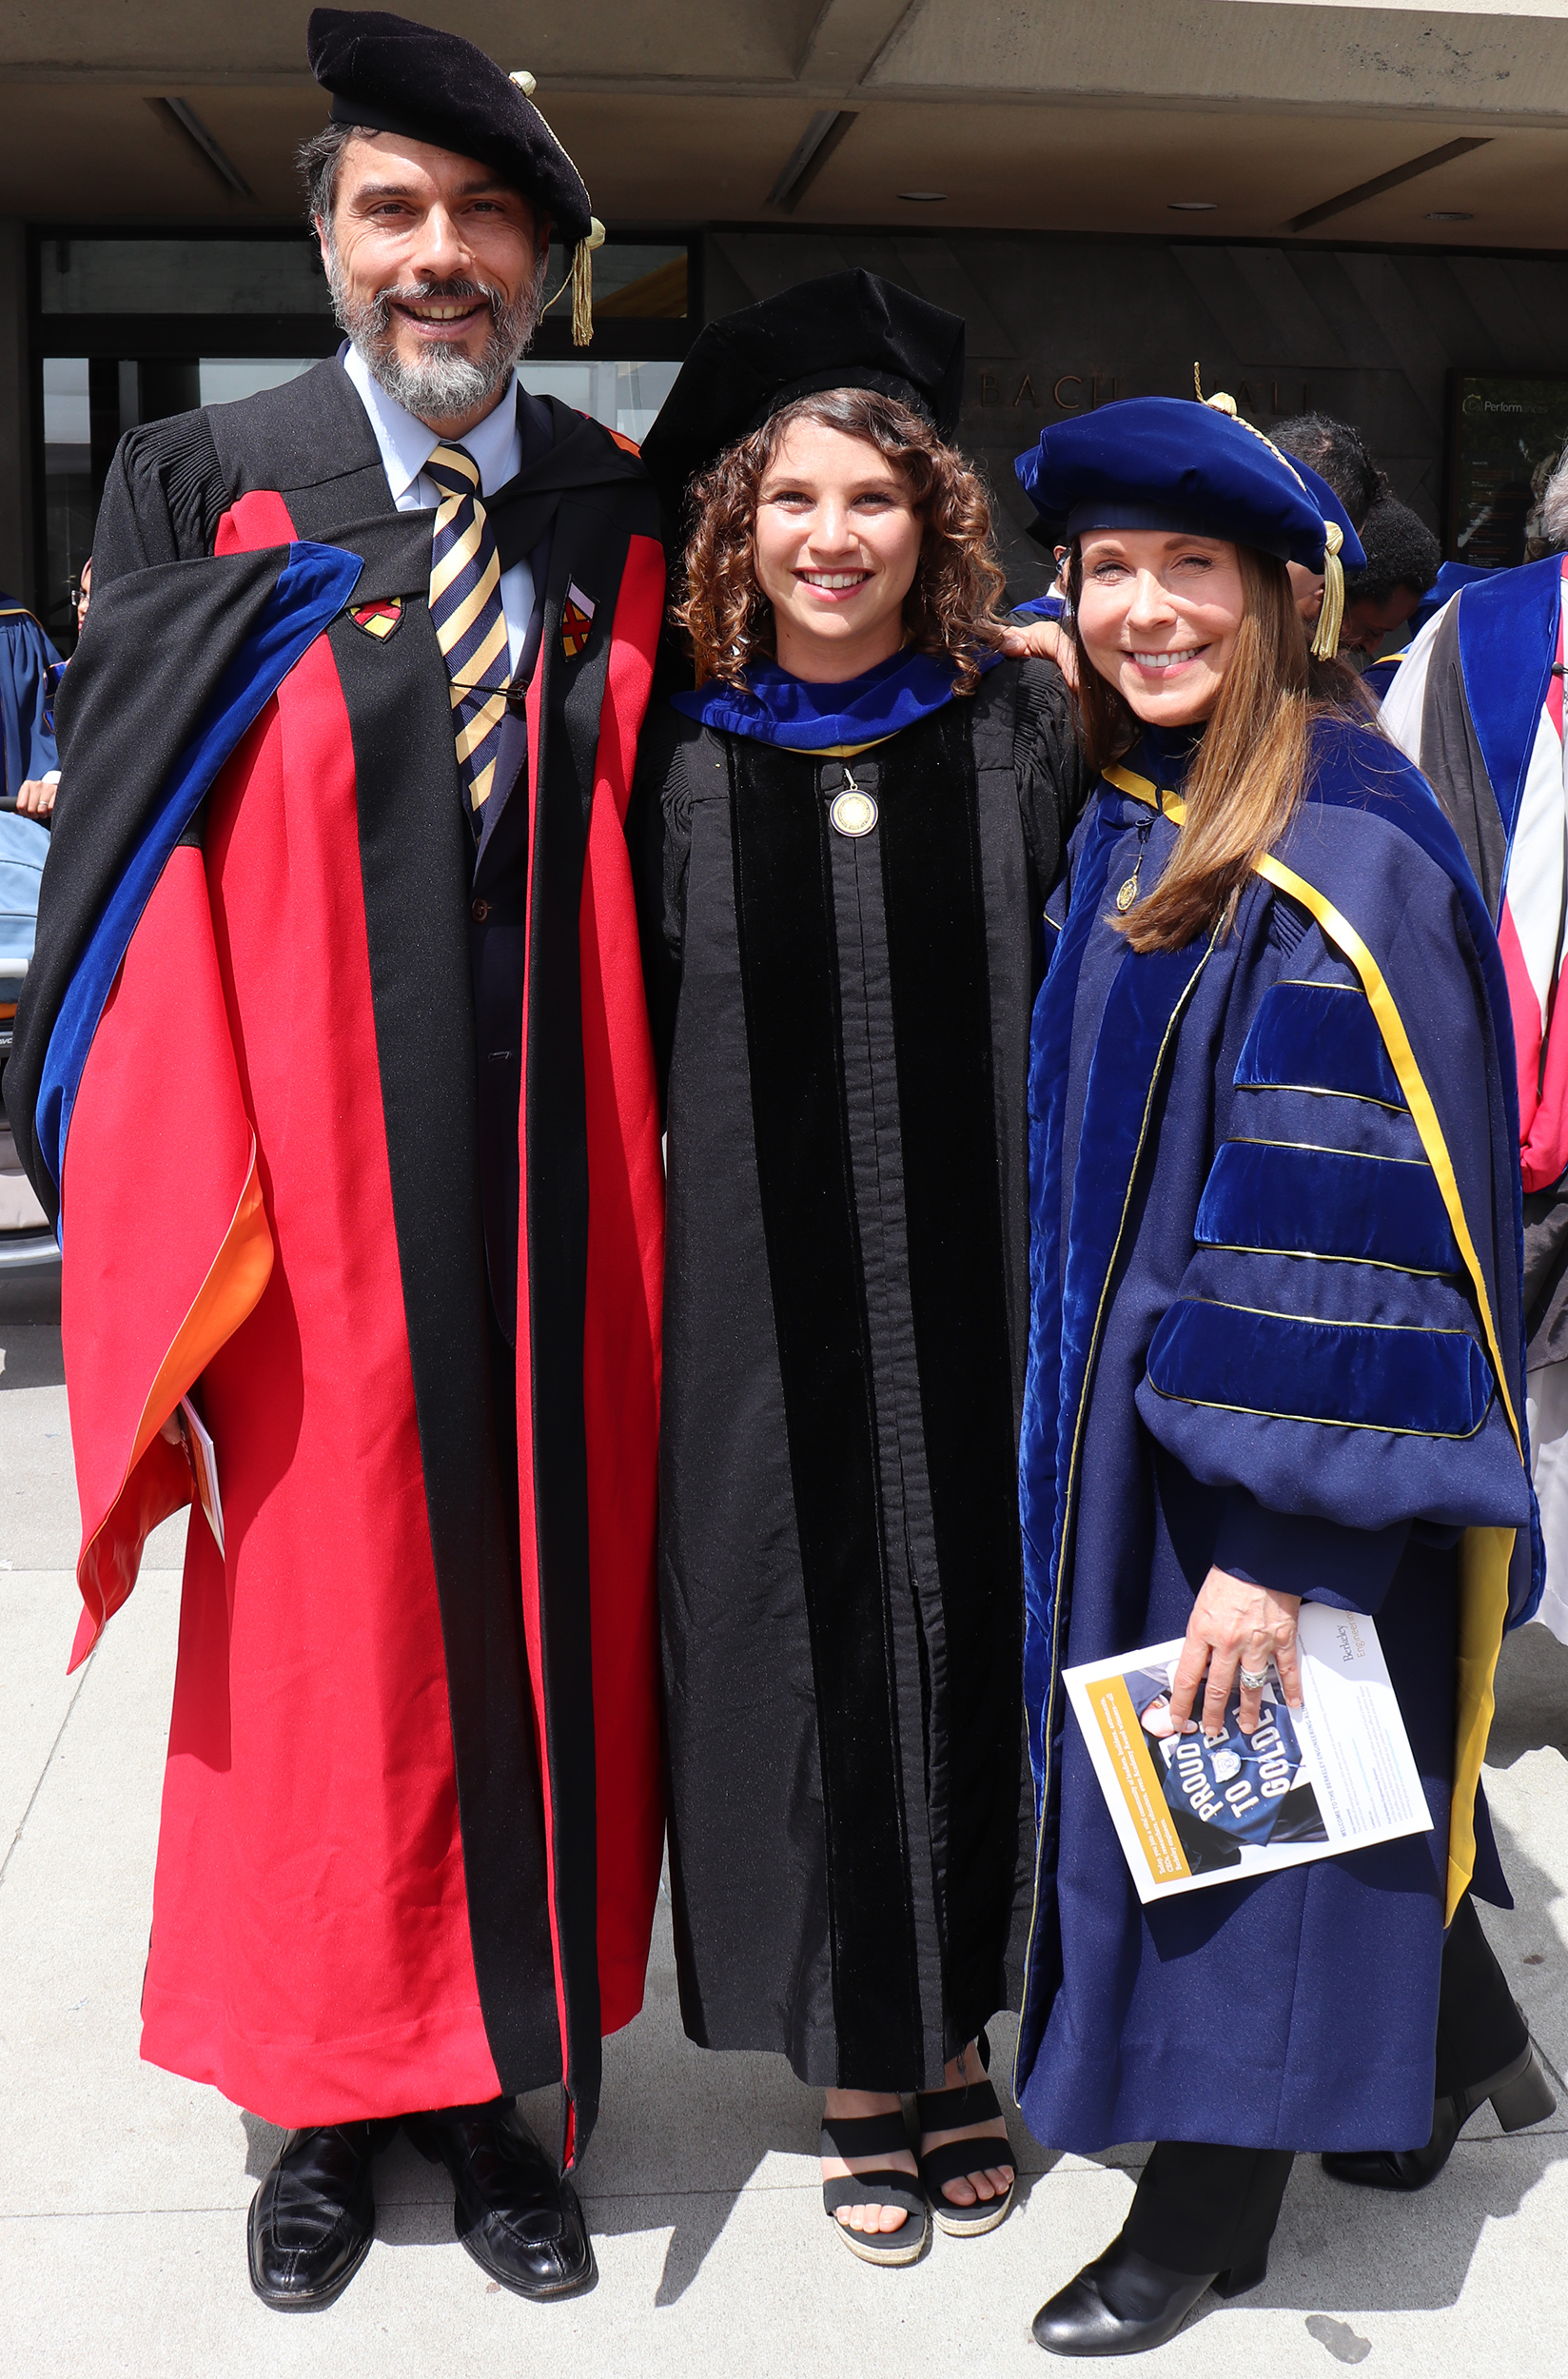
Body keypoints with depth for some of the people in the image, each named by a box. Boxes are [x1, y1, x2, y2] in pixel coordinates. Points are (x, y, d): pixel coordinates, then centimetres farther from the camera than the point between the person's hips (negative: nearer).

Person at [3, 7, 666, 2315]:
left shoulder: (623, 520, 5)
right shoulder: (204, 493, -2)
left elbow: (656, 866, 8)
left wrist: (657, 1166, 1)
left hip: (560, 1202, 3)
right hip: (320, 1195, -2)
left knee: (541, 1620, 12)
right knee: (322, 1642, 10)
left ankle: (495, 2080, 32)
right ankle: (329, 2093, 33)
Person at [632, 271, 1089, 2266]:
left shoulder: (1021, 728, 3)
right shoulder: (682, 756, 2)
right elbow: (632, 1034, 6)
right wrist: (651, 1252, -1)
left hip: (980, 1285, 1)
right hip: (767, 1302, 0)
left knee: (971, 1629, 10)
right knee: (809, 1642, 7)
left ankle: (956, 2032, 32)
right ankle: (856, 2060, 27)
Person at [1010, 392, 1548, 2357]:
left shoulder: (1340, 856, -21)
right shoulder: (1123, 822, 5)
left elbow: (1358, 1219, -24)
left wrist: (1273, 1530, -24)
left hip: (1278, 1423, -8)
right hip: (1132, 1399, 9)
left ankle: (1210, 2208, 26)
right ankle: (1439, 2051, 42)